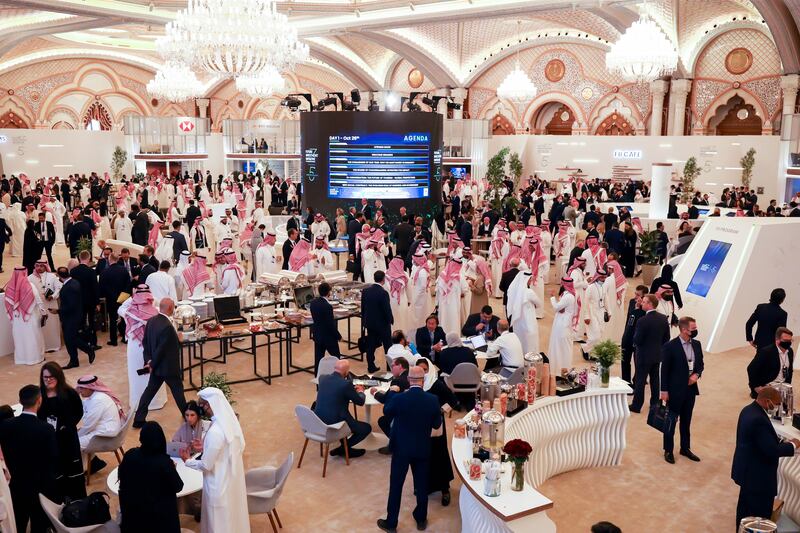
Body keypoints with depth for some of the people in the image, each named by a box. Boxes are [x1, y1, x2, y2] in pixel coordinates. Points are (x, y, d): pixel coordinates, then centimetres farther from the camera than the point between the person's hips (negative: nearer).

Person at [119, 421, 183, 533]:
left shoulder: (130, 455, -18)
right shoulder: (164, 462, -29)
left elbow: (121, 477, 1)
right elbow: (178, 487, -14)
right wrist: (172, 469, 1)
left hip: (132, 508, 3)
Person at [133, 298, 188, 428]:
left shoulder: (150, 321, 0)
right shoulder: (167, 326, -27)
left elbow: (145, 341, 5)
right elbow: (161, 349, -24)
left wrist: (148, 360, 2)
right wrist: (153, 365, -12)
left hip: (157, 366, 7)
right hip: (169, 367, -7)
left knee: (149, 390, 15)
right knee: (178, 391, 11)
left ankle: (139, 419, 17)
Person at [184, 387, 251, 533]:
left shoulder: (215, 431, -32)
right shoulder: (230, 420, -6)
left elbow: (206, 466, -21)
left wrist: (187, 461, -5)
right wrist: (205, 448, 11)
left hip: (220, 482, -8)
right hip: (232, 476, 8)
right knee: (232, 513, 26)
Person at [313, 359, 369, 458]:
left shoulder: (322, 378, 0)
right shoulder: (346, 384, -18)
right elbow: (360, 402, -4)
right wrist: (360, 392, 18)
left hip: (318, 422, 7)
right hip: (334, 424, -7)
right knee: (367, 428, 10)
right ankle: (344, 448, 9)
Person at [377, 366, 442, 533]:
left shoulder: (398, 398, -19)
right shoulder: (433, 400, -15)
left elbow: (386, 412, 2)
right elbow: (437, 425, -2)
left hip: (401, 448, -2)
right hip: (423, 449, 2)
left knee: (396, 485, 11)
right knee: (422, 484, 18)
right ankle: (421, 519, 33)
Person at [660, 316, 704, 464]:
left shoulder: (696, 344, 1)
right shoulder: (670, 346, -16)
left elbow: (700, 364, 14)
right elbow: (664, 370, -12)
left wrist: (697, 374, -8)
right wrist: (664, 390, -12)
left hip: (690, 388, 6)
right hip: (675, 390, -5)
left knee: (686, 420, 17)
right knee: (671, 420, 6)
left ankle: (685, 448, 32)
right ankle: (668, 451, 18)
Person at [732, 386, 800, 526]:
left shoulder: (749, 409, 2)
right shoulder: (759, 419, -29)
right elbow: (771, 451, -27)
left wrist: (780, 441, 3)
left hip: (748, 470, 10)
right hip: (758, 475, -10)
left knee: (745, 506, 23)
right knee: (760, 514, 3)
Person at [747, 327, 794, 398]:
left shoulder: (790, 352, 4)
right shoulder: (766, 352, -18)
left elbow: (790, 370, 18)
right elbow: (751, 369, -18)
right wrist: (756, 387, -17)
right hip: (766, 387, -6)